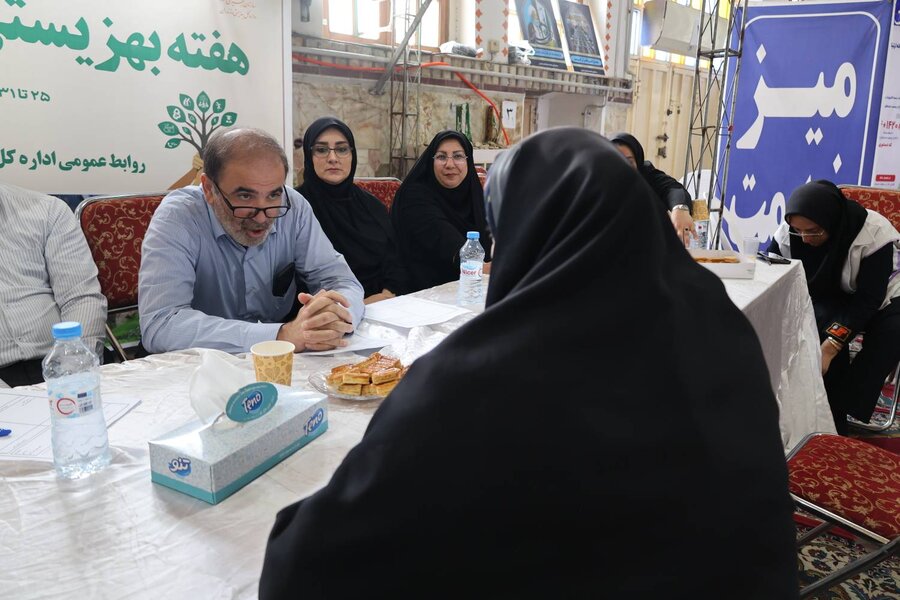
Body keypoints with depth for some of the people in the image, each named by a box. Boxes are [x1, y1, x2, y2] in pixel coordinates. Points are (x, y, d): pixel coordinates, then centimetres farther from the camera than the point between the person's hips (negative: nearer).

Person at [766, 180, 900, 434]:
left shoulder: (875, 234, -30)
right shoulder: (787, 232, -20)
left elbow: (868, 299, -28)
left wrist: (829, 347, -38)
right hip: (830, 297, 2)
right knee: (823, 321, -32)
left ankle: (837, 408, -22)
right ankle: (833, 416, -22)